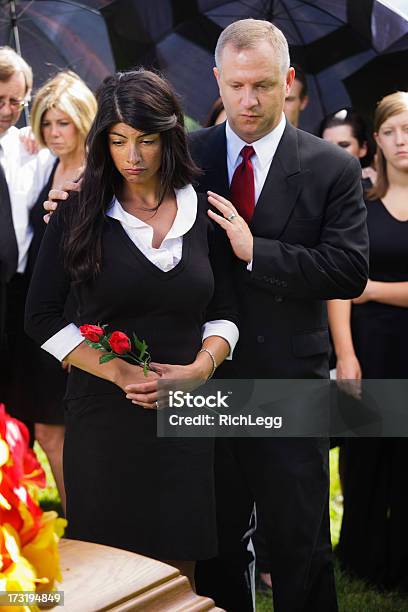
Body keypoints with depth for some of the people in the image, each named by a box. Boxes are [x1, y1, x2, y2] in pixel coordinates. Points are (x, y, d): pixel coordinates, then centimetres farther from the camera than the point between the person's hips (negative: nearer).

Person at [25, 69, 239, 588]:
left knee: (177, 573, 5)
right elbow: (42, 317, -3)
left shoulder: (204, 214, 6)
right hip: (102, 417, -1)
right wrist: (119, 372, -12)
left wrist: (201, 367, -10)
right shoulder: (79, 215, 0)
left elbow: (224, 312, 9)